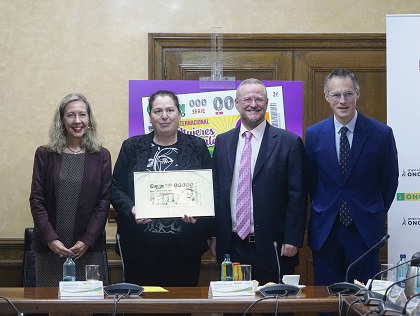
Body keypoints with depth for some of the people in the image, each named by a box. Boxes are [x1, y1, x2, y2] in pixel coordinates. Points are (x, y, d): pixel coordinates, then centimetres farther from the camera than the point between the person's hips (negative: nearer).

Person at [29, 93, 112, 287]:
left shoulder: (101, 156, 6)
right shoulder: (44, 154, 6)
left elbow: (104, 201, 1)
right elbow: (36, 200, 1)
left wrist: (87, 241, -10)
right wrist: (51, 239, -11)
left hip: (89, 249, 0)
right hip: (49, 248, 0)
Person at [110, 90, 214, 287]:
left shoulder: (197, 147, 7)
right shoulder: (132, 147, 7)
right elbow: (115, 189, 6)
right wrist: (132, 209, -13)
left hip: (184, 245, 0)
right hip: (140, 245, 0)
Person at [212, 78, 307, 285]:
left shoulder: (289, 142, -2)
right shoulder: (222, 142, 10)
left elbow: (297, 196, -4)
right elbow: (216, 191, 12)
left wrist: (292, 240, -9)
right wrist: (214, 236, 7)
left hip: (272, 246, -3)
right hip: (232, 245, 3)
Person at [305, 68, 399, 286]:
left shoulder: (382, 134, -5)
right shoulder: (314, 135, 1)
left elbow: (389, 180, 5)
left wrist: (375, 214, 11)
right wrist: (322, 211, 12)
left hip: (365, 230, -1)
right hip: (325, 231, 2)